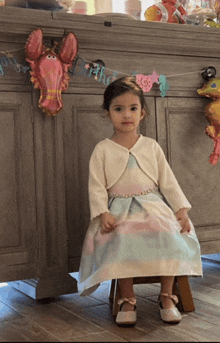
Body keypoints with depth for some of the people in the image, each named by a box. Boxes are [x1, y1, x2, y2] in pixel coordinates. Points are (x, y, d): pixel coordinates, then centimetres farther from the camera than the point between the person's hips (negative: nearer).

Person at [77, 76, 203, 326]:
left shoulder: (151, 146, 11)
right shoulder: (102, 150, 5)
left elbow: (167, 181, 10)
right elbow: (96, 186, 0)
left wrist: (181, 209, 0)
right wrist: (102, 213, -16)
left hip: (153, 205, 2)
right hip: (120, 209, -2)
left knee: (172, 237, -24)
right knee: (122, 243, -30)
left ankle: (166, 296, -9)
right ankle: (127, 299, -13)